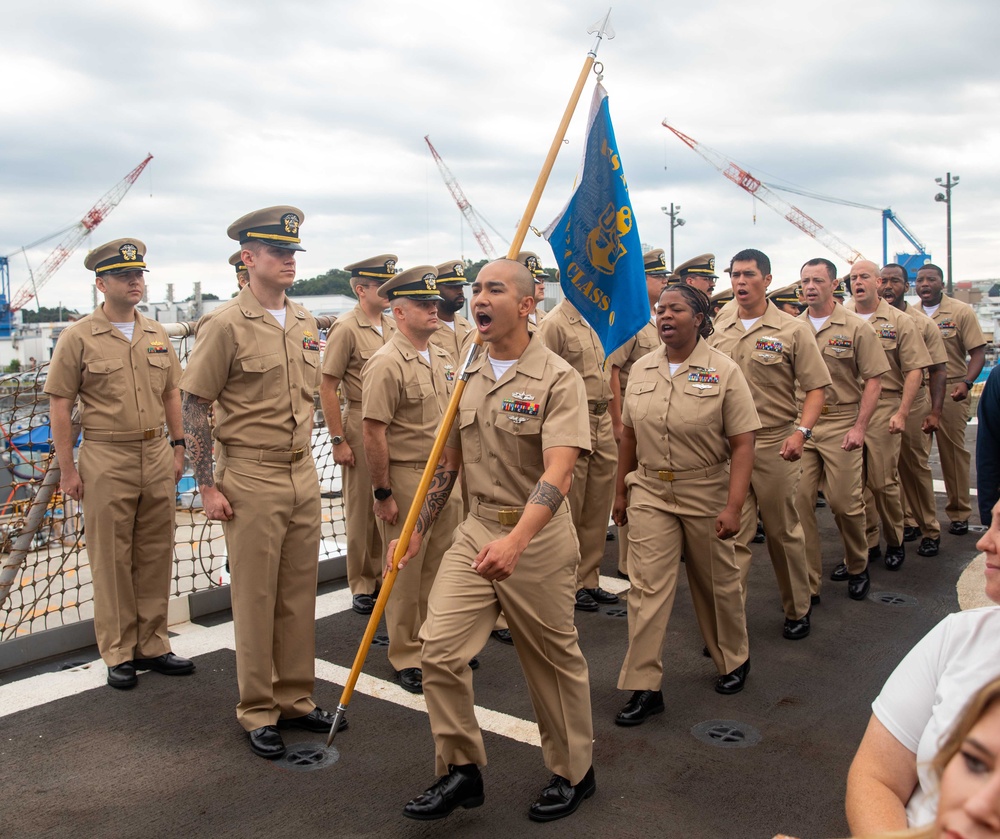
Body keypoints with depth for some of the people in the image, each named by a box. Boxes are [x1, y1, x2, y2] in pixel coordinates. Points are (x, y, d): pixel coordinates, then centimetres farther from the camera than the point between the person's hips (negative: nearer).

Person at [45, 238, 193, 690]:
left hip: (157, 455, 5)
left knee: (156, 555, 10)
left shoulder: (156, 334, 10)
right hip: (107, 460, -4)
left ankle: (152, 644, 22)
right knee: (111, 560, 4)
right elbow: (59, 407, -5)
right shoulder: (78, 337, -5)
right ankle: (118, 653, 15)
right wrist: (68, 469, -8)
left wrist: (177, 448, 11)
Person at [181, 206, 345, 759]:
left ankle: (296, 699, 27)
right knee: (255, 599, 4)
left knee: (299, 595, 13)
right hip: (251, 480, -6)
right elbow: (194, 408, -9)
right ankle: (258, 713, 18)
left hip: (303, 476, 6)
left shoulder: (305, 325, 10)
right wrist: (207, 486, -11)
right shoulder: (225, 325, -10)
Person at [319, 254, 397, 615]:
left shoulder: (391, 326, 10)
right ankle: (362, 585, 17)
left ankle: (384, 575, 25)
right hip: (361, 426, -5)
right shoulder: (346, 329, -9)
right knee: (362, 509, 5)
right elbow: (327, 388, -10)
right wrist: (338, 441, -13)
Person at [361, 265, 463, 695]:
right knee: (405, 571, 4)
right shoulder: (386, 364, -14)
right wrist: (383, 493, -16)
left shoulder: (442, 358, 11)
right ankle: (406, 656, 18)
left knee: (439, 566, 16)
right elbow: (373, 432, -17)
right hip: (406, 479, -7)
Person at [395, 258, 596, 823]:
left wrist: (516, 540, -38)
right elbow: (450, 462, 16)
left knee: (555, 661, 10)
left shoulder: (556, 378, -13)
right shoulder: (469, 378, 8)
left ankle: (574, 773, 32)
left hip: (538, 537, -5)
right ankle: (461, 771, 16)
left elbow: (558, 473, -24)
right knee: (440, 649, -3)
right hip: (476, 532, 6)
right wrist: (416, 531, 14)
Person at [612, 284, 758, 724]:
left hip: (706, 494, -2)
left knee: (717, 583, 14)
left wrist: (733, 507, -18)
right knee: (646, 586, -2)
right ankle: (644, 687, 6)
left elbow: (742, 444, -12)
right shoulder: (641, 369, 4)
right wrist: (621, 491, 14)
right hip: (650, 493, 3)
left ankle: (734, 660, 38)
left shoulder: (724, 370, -9)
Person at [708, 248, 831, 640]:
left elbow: (815, 386, -4)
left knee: (784, 532, 10)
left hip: (775, 445, -2)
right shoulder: (719, 327, 7)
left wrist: (801, 431, -18)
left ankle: (797, 610, 29)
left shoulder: (792, 330, -3)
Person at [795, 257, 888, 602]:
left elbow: (873, 380, -3)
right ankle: (807, 582, 9)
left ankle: (858, 567, 29)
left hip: (841, 425, -2)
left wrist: (860, 427, -9)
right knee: (799, 502, -1)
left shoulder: (856, 328, -2)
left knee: (846, 503, 2)